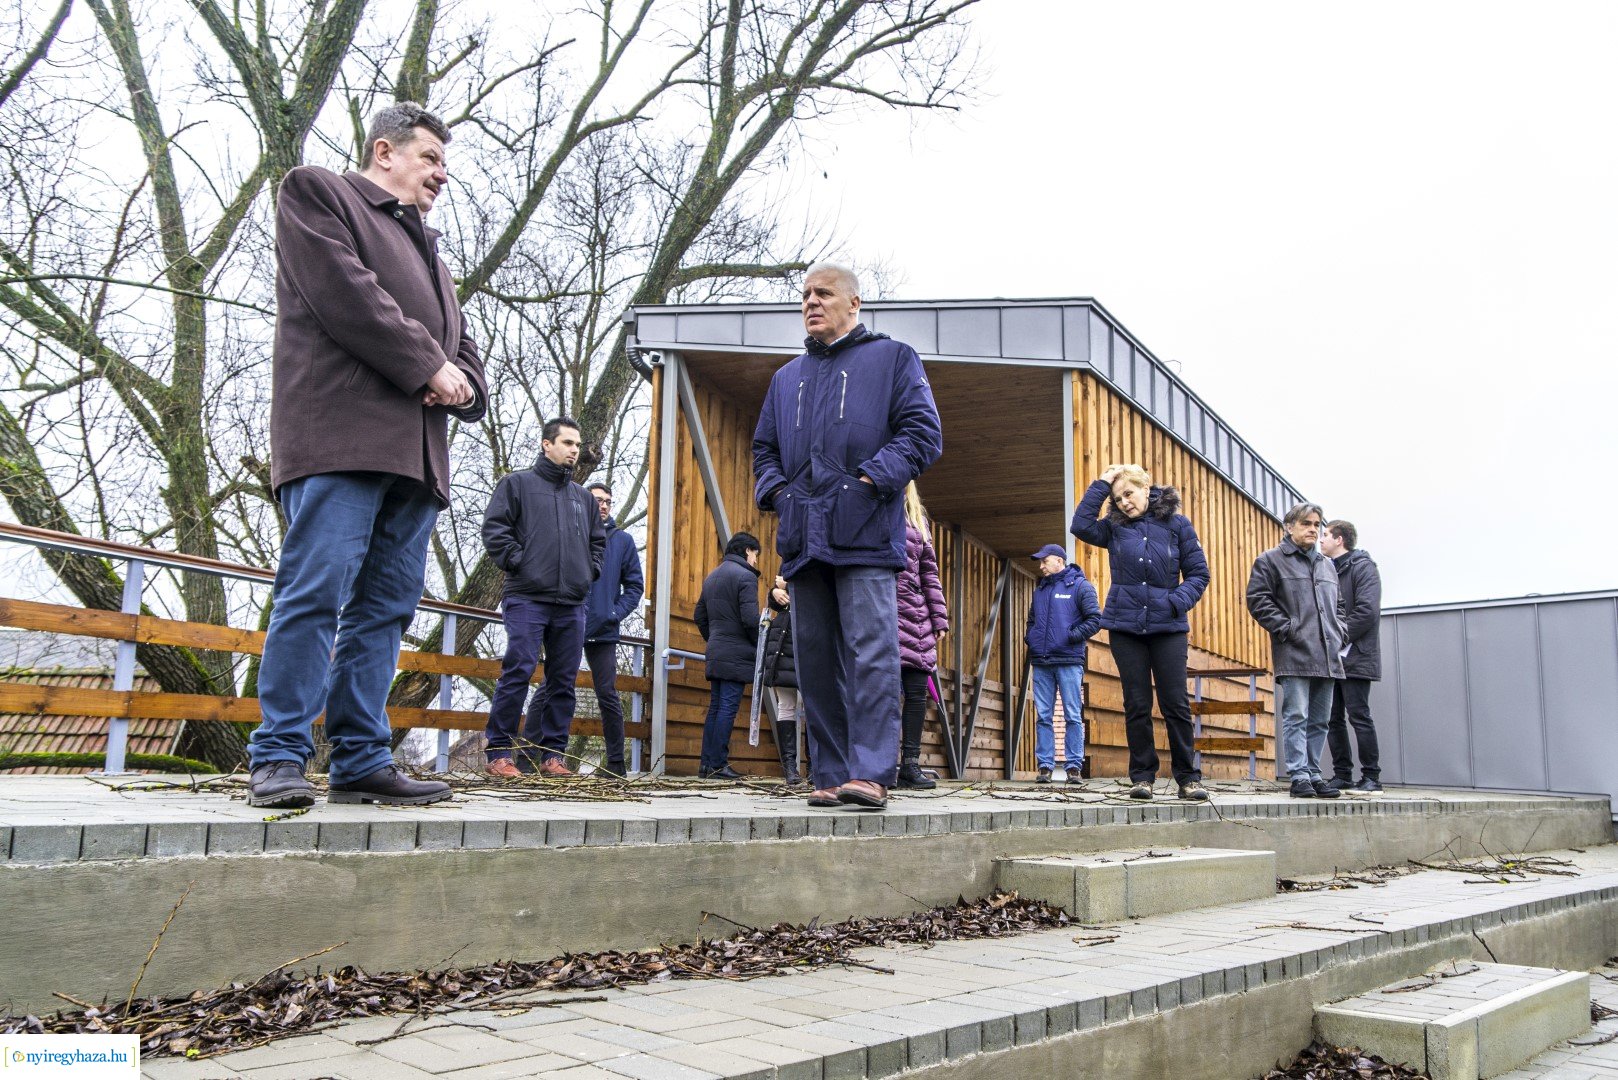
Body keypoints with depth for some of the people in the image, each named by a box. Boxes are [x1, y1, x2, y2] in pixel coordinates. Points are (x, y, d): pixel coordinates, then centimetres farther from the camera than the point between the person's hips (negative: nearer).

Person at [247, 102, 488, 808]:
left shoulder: (424, 246, 33)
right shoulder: (317, 193, 12)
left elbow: (462, 344, 25)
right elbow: (345, 291, -6)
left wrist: (460, 384, 1)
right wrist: (429, 367, -7)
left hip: (415, 452, 7)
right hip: (342, 434, -7)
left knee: (386, 606, 1)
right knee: (316, 591, -13)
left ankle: (362, 761, 3)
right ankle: (279, 758, -9)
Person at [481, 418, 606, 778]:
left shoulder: (583, 497, 22)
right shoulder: (516, 483, 7)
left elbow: (598, 541, 30)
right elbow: (494, 529, -2)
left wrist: (590, 569, 14)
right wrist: (518, 562, -10)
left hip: (572, 605, 5)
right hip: (527, 599, -5)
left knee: (563, 681, 4)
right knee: (517, 673, -10)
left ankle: (552, 754, 10)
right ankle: (499, 752, -3)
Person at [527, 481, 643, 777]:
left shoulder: (622, 540, 8)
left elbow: (635, 585, 8)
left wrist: (616, 612, -6)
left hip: (603, 632, 1)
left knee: (608, 696, 4)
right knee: (548, 690, 1)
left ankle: (616, 761, 11)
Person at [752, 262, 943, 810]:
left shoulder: (892, 358, 11)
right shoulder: (786, 378, 26)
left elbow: (923, 431, 0)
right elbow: (764, 447, 27)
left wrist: (871, 480, -11)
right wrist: (775, 492, 6)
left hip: (865, 535, -5)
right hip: (803, 539, 6)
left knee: (870, 653, -12)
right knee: (816, 661, 4)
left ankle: (871, 773, -12)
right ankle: (829, 775, 8)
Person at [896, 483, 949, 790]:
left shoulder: (917, 517, 22)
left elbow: (929, 572, 20)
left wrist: (939, 619, 11)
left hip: (915, 615, 5)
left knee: (917, 692, 0)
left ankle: (910, 763, 4)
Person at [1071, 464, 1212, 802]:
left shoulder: (1177, 524, 4)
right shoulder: (1115, 527, 8)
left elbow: (1198, 573, 3)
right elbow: (1081, 525, -10)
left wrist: (1177, 602, -13)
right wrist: (1101, 484, -4)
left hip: (1168, 627, -1)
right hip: (1125, 626, 1)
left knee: (1175, 703, -1)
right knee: (1137, 705, 5)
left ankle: (1188, 777, 8)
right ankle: (1142, 776, 12)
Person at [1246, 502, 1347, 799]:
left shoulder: (1327, 565, 23)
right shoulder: (1271, 560, 2)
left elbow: (1336, 605, 31)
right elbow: (1257, 599, -6)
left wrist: (1338, 633, 14)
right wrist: (1286, 629, -12)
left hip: (1326, 656, 6)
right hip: (1293, 653, -6)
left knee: (1319, 719, 8)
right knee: (1296, 716, -9)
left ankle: (1313, 774, 14)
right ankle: (1299, 776, -7)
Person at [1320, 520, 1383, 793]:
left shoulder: (1363, 567, -5)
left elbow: (1367, 611, -17)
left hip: (1354, 657, -8)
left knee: (1359, 716, -6)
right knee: (1334, 718, 8)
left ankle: (1371, 777, 1)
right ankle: (1342, 775, 13)